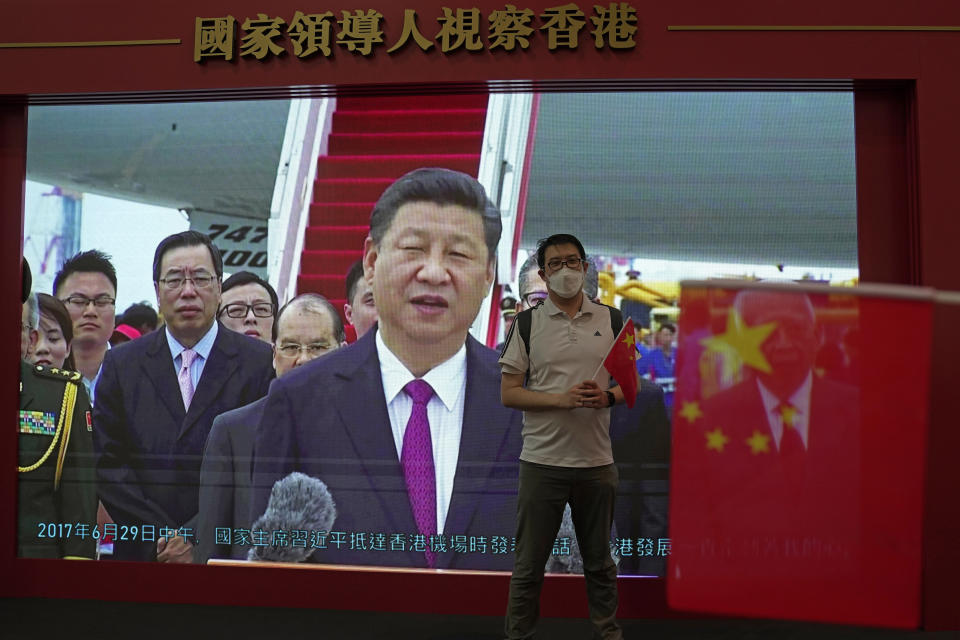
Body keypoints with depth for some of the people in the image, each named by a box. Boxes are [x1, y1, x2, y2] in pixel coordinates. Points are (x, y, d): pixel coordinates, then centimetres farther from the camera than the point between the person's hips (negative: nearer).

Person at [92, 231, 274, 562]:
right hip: (141, 552, 2)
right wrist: (161, 535, -9)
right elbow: (108, 463, 0)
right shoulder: (121, 364, 5)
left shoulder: (261, 363, -3)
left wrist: (198, 537, -13)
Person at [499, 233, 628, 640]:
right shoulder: (527, 323, 0)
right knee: (529, 565, 6)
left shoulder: (611, 320, 6)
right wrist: (562, 399, -17)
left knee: (599, 561, 16)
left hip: (596, 462, 2)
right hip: (542, 462, -2)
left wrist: (607, 397, -14)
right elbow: (508, 393, -3)